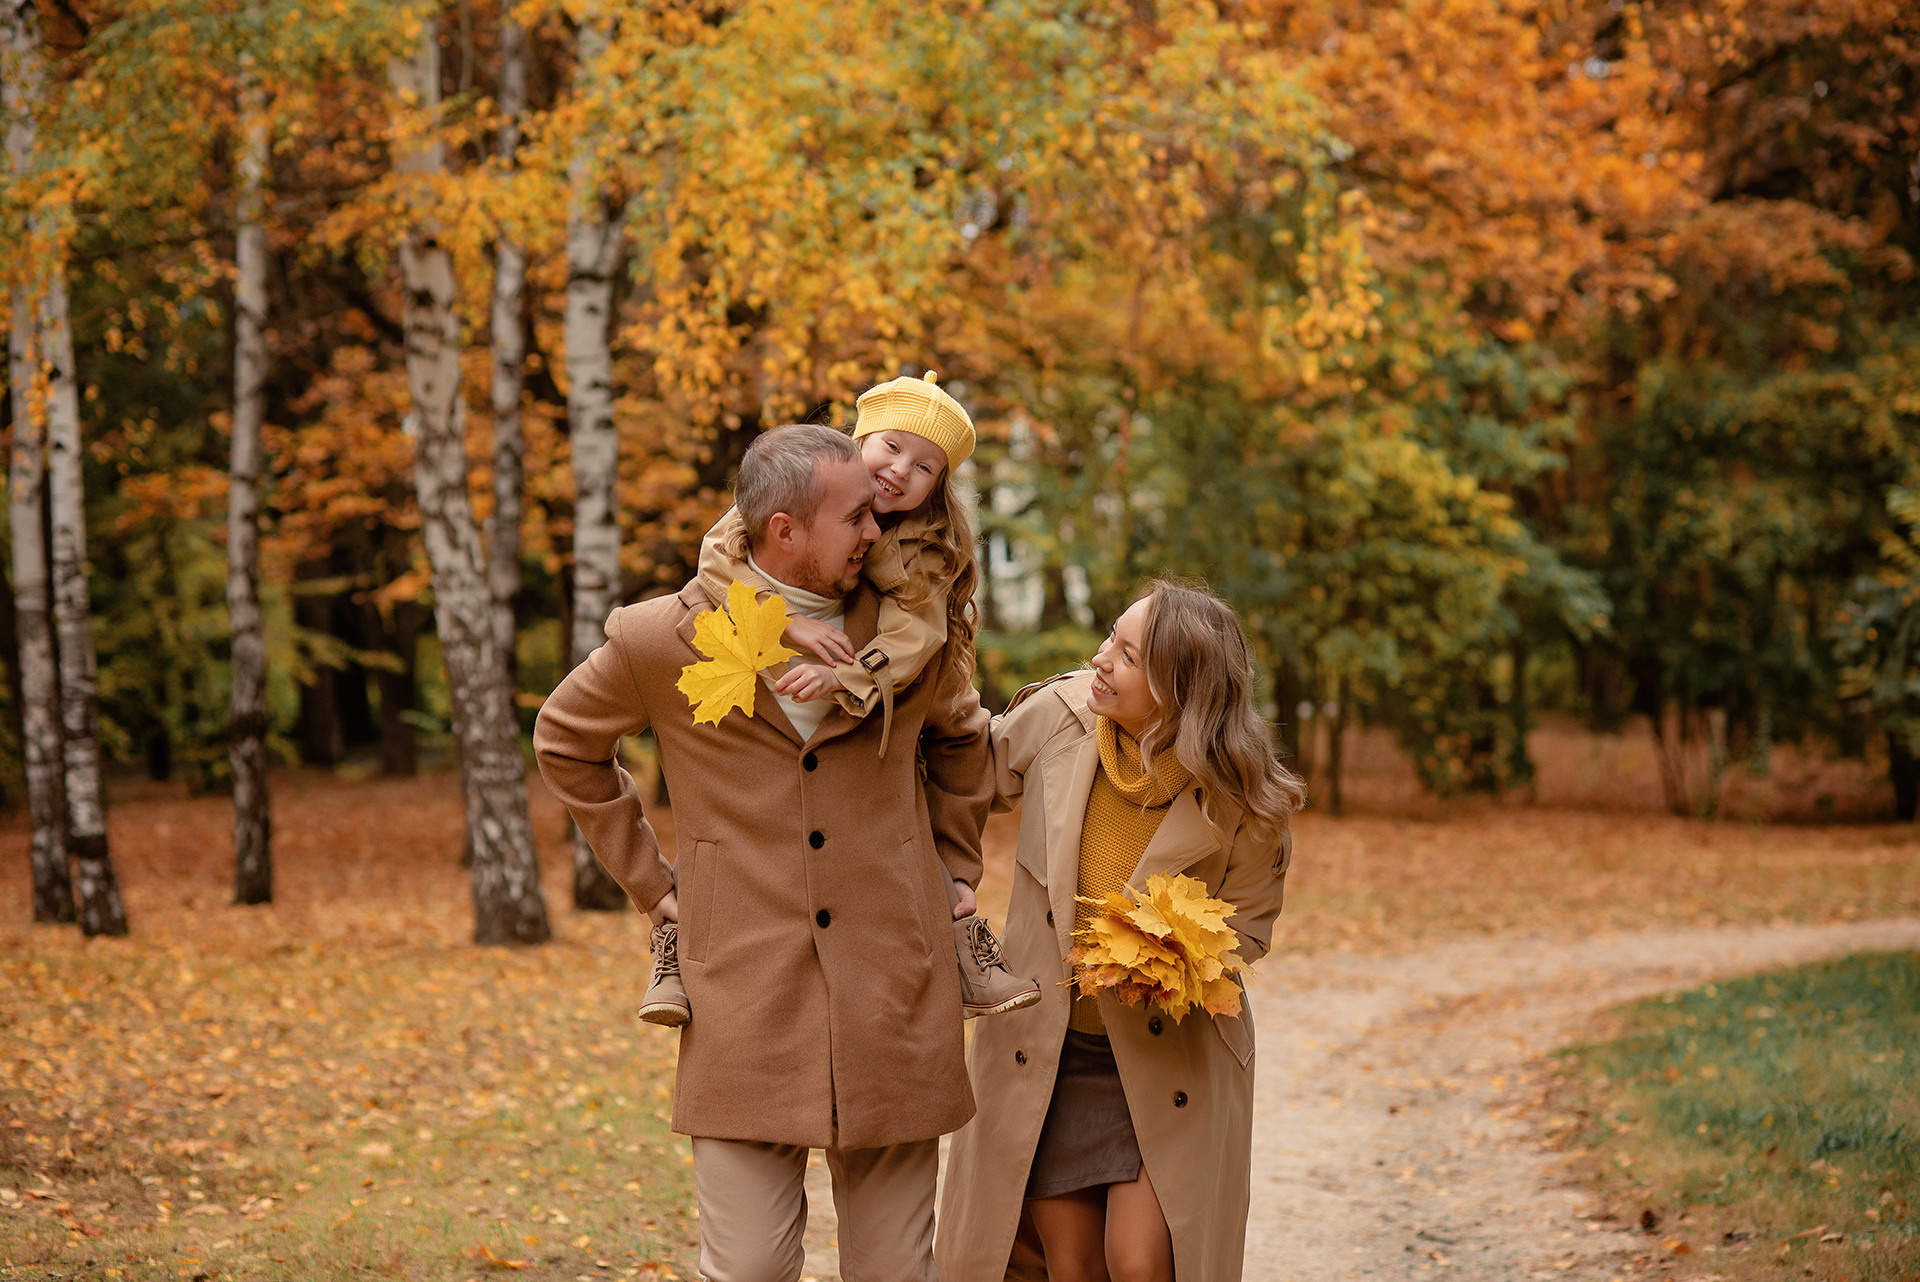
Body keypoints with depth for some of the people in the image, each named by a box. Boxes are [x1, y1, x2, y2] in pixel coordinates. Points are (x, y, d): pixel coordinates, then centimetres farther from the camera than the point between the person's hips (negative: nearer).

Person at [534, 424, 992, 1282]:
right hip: (747, 1012, -2)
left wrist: (953, 871, 16)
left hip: (895, 1010, 2)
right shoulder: (662, 641, -5)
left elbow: (962, 738, 25)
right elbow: (564, 742, 14)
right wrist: (650, 880, 9)